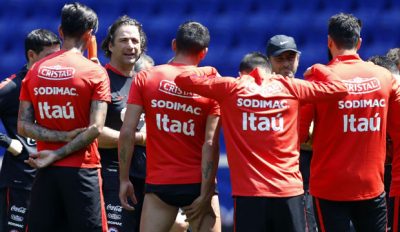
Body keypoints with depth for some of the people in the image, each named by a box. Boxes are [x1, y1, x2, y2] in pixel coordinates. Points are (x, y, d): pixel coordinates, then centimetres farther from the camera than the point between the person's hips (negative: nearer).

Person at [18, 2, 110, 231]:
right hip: (81, 170, -4)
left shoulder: (35, 71, 8)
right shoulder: (95, 72, -5)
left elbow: (23, 126, 2)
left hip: (45, 172, 4)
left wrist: (62, 136, -7)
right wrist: (57, 154, -9)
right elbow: (95, 128, -12)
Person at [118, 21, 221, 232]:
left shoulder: (145, 78, 1)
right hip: (197, 183, -1)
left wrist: (124, 180, 1)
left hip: (159, 184, 1)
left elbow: (127, 133, -5)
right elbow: (210, 144, -9)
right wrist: (206, 194, -9)